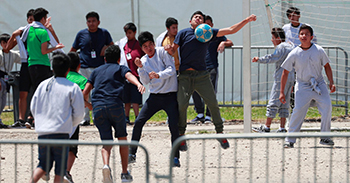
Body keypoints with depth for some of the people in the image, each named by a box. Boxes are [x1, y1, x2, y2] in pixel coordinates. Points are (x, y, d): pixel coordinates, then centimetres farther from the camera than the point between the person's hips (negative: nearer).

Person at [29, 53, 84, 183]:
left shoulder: (42, 85, 11)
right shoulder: (73, 88, -1)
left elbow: (33, 108, 15)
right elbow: (79, 114, 0)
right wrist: (71, 125, 19)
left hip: (42, 132, 4)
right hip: (61, 132, -4)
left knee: (43, 166, 15)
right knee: (60, 168, 3)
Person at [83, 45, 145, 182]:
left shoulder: (96, 71, 27)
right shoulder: (120, 68, 18)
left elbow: (85, 92, 20)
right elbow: (129, 76, -7)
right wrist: (138, 84, -26)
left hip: (97, 107, 2)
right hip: (115, 106, -2)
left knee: (106, 142, 5)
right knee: (122, 138, 17)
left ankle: (106, 165, -25)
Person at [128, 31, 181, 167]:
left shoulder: (162, 52, -4)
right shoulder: (144, 60, 8)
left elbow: (172, 69, -13)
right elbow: (145, 81, 0)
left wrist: (159, 75, -29)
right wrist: (141, 68, -14)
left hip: (170, 96, -4)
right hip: (154, 96, 4)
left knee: (173, 125, -15)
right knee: (138, 122, -3)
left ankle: (176, 157, -5)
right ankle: (132, 154, 8)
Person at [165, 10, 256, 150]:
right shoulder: (184, 33, 9)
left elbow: (230, 30, 14)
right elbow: (173, 51, 6)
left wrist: (247, 20, 7)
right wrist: (169, 49, -18)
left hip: (201, 75, 2)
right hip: (185, 75, -2)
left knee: (213, 103, -4)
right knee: (181, 105, -11)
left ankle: (220, 133, 9)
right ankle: (181, 136, 4)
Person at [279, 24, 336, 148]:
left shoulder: (319, 50, -4)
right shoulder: (294, 54, -7)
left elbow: (326, 66, 9)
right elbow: (285, 72, -1)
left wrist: (331, 83, -1)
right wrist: (282, 92, -3)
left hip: (319, 84, 2)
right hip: (303, 86, -2)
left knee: (327, 107, -12)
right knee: (298, 111, -14)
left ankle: (325, 137, 1)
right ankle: (290, 140, -7)